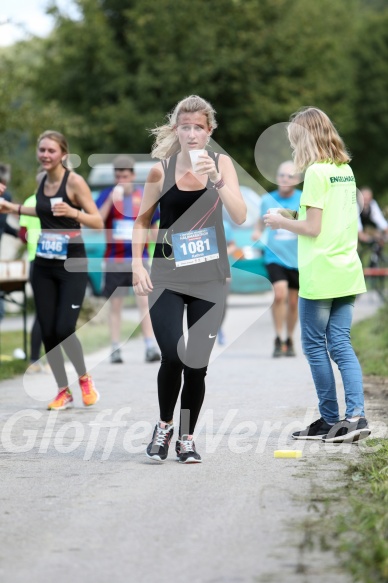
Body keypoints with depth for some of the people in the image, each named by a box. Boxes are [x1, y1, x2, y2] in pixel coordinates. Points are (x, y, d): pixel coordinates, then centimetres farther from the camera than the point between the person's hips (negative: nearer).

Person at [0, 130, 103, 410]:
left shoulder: (74, 181, -13)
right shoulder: (43, 181, 6)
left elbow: (98, 222, -15)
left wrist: (73, 212, -31)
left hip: (72, 267, -6)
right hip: (44, 267, 6)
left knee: (64, 329, -13)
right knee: (47, 332, 3)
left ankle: (85, 380, 12)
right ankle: (63, 392, 15)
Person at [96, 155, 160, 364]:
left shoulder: (143, 197, 5)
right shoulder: (107, 195, 0)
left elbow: (155, 225, 16)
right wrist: (111, 200, -21)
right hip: (114, 260, 0)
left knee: (145, 302, -9)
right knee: (115, 305, 6)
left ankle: (151, 347, -10)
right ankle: (115, 349, 10)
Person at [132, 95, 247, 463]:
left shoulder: (220, 163, -2)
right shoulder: (161, 170, -4)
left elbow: (240, 217, -12)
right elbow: (142, 220, 8)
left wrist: (217, 181, -25)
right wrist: (137, 265, -1)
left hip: (209, 281, 1)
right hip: (167, 278, -1)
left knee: (197, 364, 3)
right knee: (172, 357, -12)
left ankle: (187, 438, 19)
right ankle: (164, 426, 13)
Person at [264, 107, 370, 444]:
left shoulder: (316, 172, -13)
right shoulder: (345, 169, 11)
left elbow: (312, 228, -16)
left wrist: (281, 222, 0)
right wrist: (296, 217, 17)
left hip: (320, 276, -8)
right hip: (347, 273, 8)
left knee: (315, 346, 3)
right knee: (341, 344, 7)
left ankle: (330, 420, 7)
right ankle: (356, 415, -3)